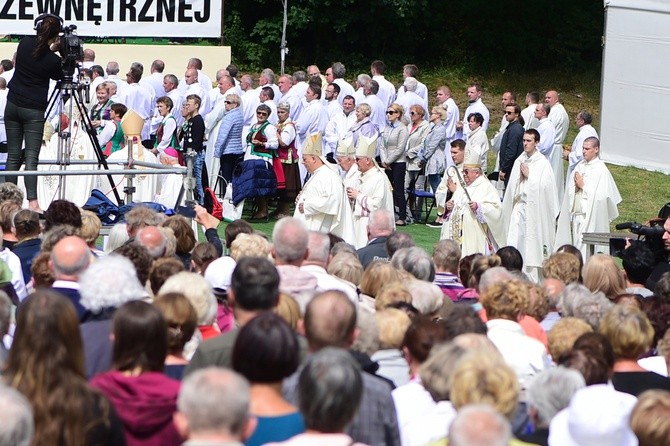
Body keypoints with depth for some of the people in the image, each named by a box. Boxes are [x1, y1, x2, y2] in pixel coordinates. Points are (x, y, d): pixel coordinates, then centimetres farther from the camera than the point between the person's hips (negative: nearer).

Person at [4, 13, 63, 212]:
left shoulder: (25, 43, -3)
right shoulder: (52, 60, -13)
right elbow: (58, 77, 8)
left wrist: (49, 48, 14)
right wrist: (56, 49, 9)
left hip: (13, 105, 4)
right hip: (34, 110, -4)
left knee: (13, 155, 8)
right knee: (31, 157, -8)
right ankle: (32, 201, -19)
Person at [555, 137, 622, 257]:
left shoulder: (601, 170, -10)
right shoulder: (580, 166, 11)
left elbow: (600, 195, -16)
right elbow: (570, 191, 14)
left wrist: (583, 186, -9)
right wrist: (576, 186, -7)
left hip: (591, 218, -7)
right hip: (576, 215, 7)